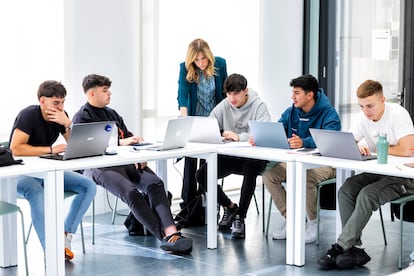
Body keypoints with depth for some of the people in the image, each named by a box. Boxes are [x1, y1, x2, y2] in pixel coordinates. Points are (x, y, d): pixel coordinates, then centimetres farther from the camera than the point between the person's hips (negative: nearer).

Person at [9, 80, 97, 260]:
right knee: (37, 193, -40)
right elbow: (15, 149, -29)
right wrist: (51, 149, -31)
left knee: (89, 186, -12)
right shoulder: (28, 115, -17)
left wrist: (67, 124, -19)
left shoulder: (61, 116, 1)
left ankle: (65, 237, -14)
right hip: (22, 173, -7)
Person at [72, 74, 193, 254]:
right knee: (131, 192, -33)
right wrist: (121, 142, -19)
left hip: (125, 161, 6)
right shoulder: (82, 117, 5)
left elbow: (128, 137, 24)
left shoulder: (112, 114, 28)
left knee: (155, 183, -24)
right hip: (100, 166, -6)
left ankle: (170, 231, -41)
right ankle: (165, 237, -37)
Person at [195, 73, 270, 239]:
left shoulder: (258, 106, -8)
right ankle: (229, 207, 10)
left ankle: (240, 217, -22)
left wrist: (239, 137, -36)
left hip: (253, 157, -5)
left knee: (250, 170, -38)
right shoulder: (223, 106, 4)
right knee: (202, 175, -15)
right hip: (229, 157, 5)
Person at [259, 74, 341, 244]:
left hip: (323, 163, -6)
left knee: (305, 178, -37)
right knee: (268, 175, -16)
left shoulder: (329, 114, -12)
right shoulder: (291, 112, 8)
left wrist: (303, 142, -48)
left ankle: (313, 223, -12)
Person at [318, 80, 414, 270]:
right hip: (378, 172, 7)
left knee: (367, 195, -30)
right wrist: (357, 147, -18)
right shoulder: (364, 117, 3)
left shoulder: (398, 114, -16)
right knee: (345, 191, -19)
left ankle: (340, 247, -25)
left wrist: (380, 149, -12)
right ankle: (355, 248, -19)